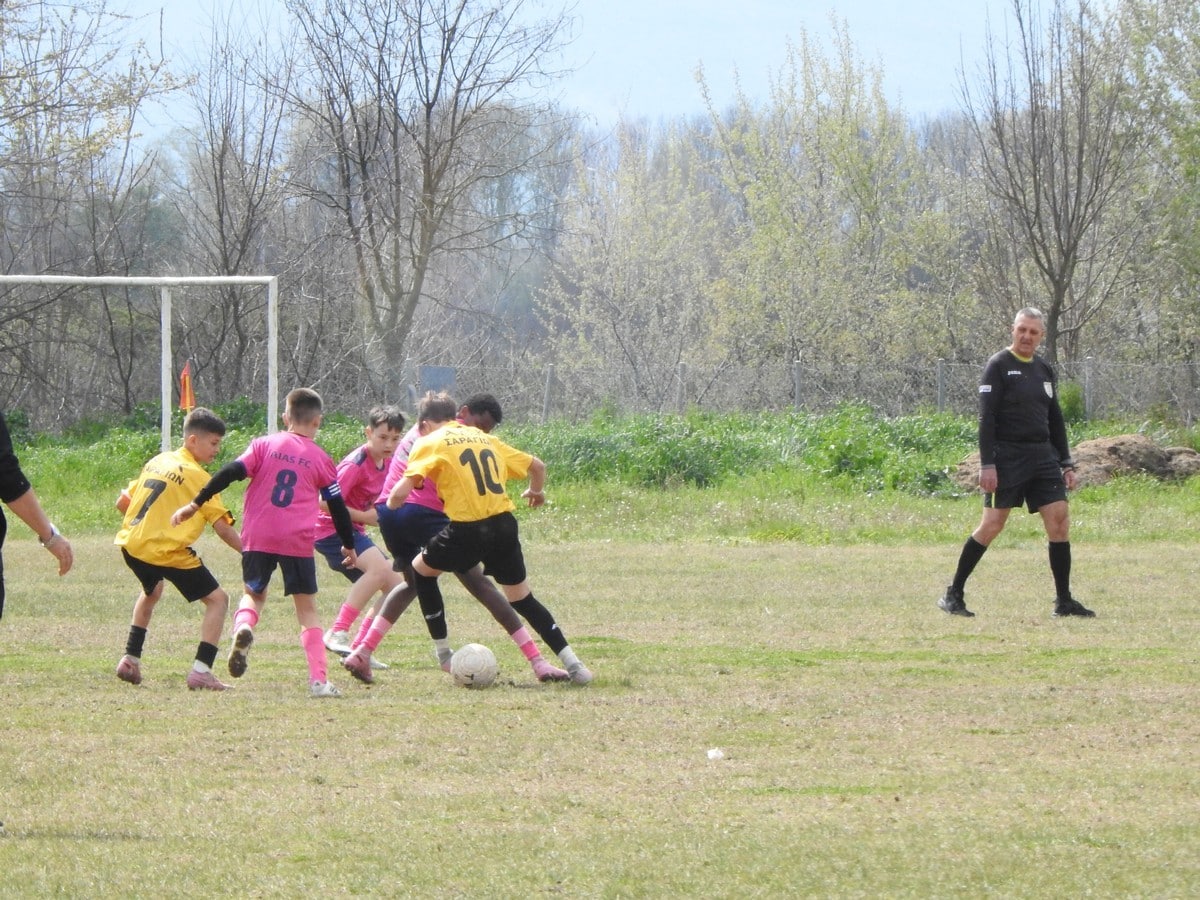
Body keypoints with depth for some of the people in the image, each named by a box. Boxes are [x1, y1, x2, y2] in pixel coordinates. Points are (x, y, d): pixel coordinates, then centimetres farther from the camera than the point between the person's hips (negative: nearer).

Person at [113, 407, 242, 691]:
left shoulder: (157, 462, 13)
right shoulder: (197, 476, -7)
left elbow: (123, 502, 19)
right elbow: (223, 529, -10)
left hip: (131, 545, 7)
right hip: (167, 550, -7)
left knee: (152, 591, 37)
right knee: (217, 599, 3)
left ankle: (130, 659, 32)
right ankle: (200, 671, -8)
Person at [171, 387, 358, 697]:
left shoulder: (264, 445, 7)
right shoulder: (321, 460, 9)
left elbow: (230, 473, -4)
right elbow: (337, 506, 14)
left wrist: (195, 504, 0)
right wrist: (349, 545, 27)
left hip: (257, 537, 1)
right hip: (298, 541, -1)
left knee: (254, 593, 22)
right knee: (307, 608, 9)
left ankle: (243, 626, -12)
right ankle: (319, 680, 1)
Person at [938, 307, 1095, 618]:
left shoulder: (1045, 371, 15)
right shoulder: (998, 366, -5)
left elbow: (1056, 420, 21)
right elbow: (986, 418, -10)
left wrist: (1066, 463, 15)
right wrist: (987, 464, -17)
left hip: (1043, 458, 6)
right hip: (1007, 458, -6)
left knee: (1059, 520, -3)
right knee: (993, 523, -7)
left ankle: (1064, 601, 3)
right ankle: (953, 595, 3)